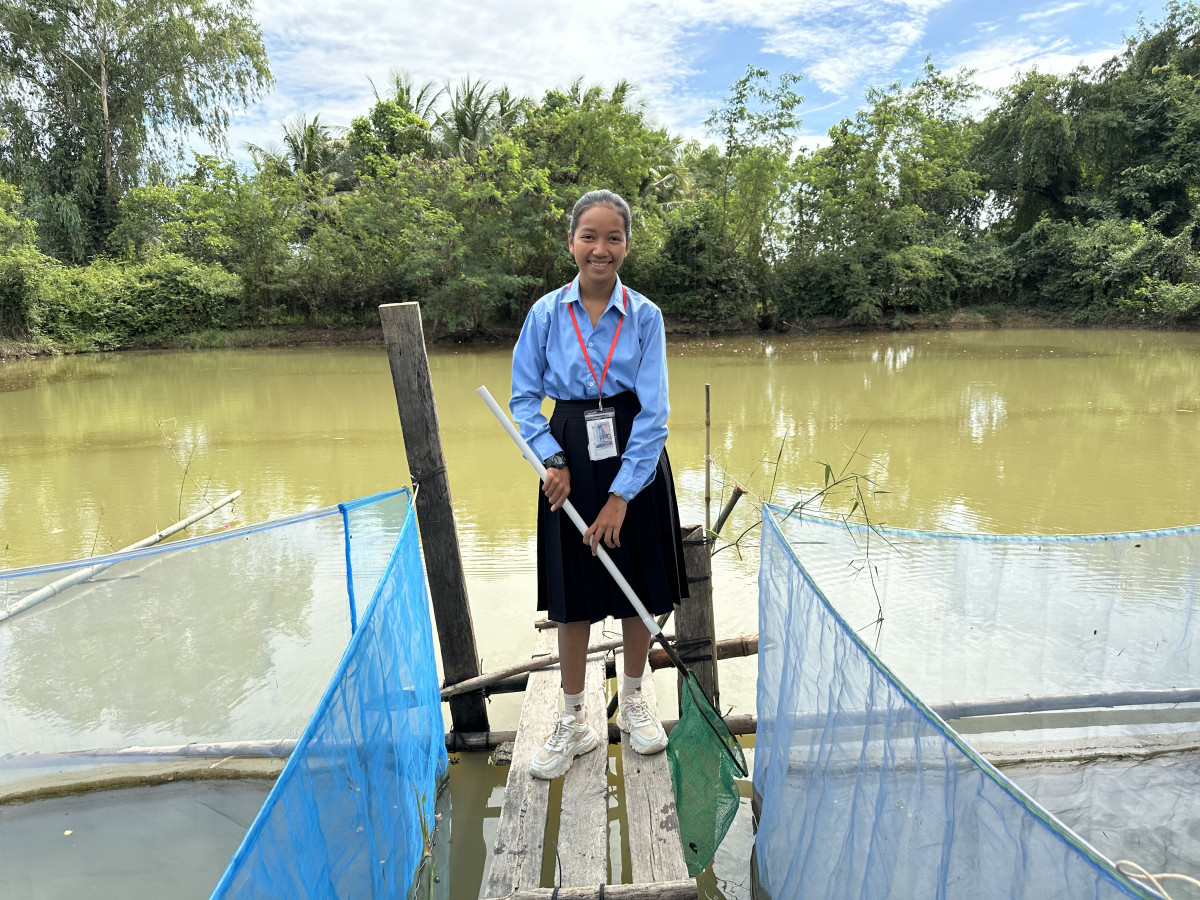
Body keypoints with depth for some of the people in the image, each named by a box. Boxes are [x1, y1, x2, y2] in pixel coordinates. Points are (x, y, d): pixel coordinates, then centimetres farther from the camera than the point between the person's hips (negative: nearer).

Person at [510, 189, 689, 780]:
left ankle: (633, 703, 36)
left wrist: (622, 494, -14)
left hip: (635, 459, 0)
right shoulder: (546, 313, -3)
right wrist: (553, 460, -12)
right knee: (574, 594, 8)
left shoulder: (644, 316, -5)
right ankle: (575, 721, 26)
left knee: (640, 586, 11)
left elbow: (653, 411, -9)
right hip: (571, 461, 0)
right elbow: (524, 397, 3)